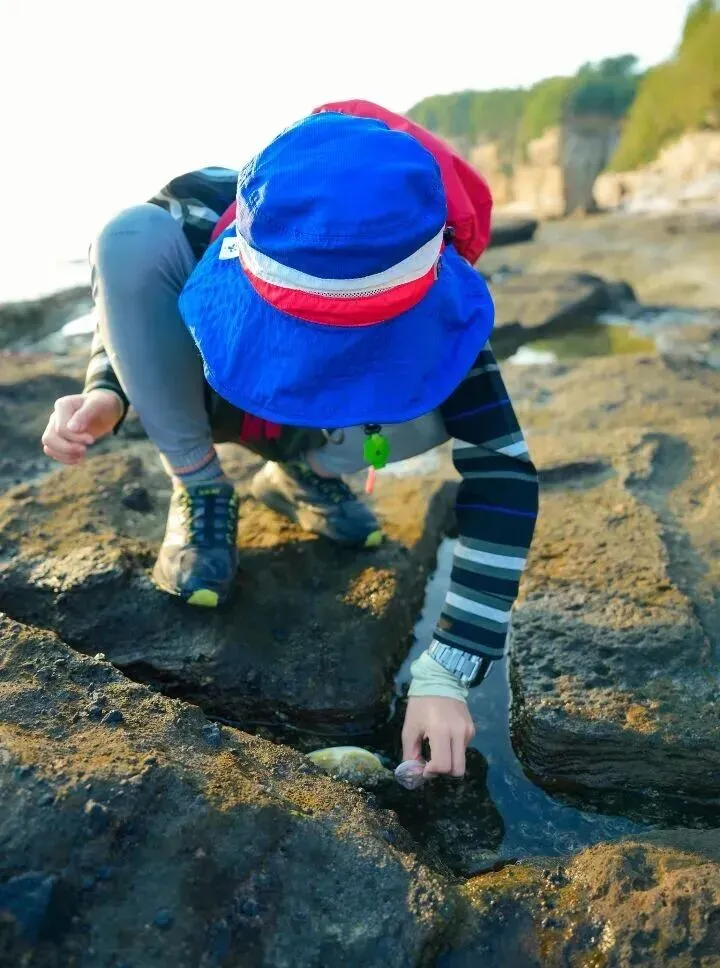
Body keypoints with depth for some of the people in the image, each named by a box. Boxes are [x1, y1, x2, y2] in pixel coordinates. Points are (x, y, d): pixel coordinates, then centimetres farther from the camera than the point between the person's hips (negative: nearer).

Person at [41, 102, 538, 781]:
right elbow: (124, 285, -10)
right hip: (198, 391, 1)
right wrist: (107, 392, -31)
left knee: (431, 413, -32)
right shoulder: (204, 216, -32)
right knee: (130, 237, -29)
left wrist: (443, 673, -42)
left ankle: (299, 473, 1)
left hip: (303, 421, 0)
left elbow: (503, 475, -37)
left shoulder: (430, 309, -34)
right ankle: (197, 490, -14)